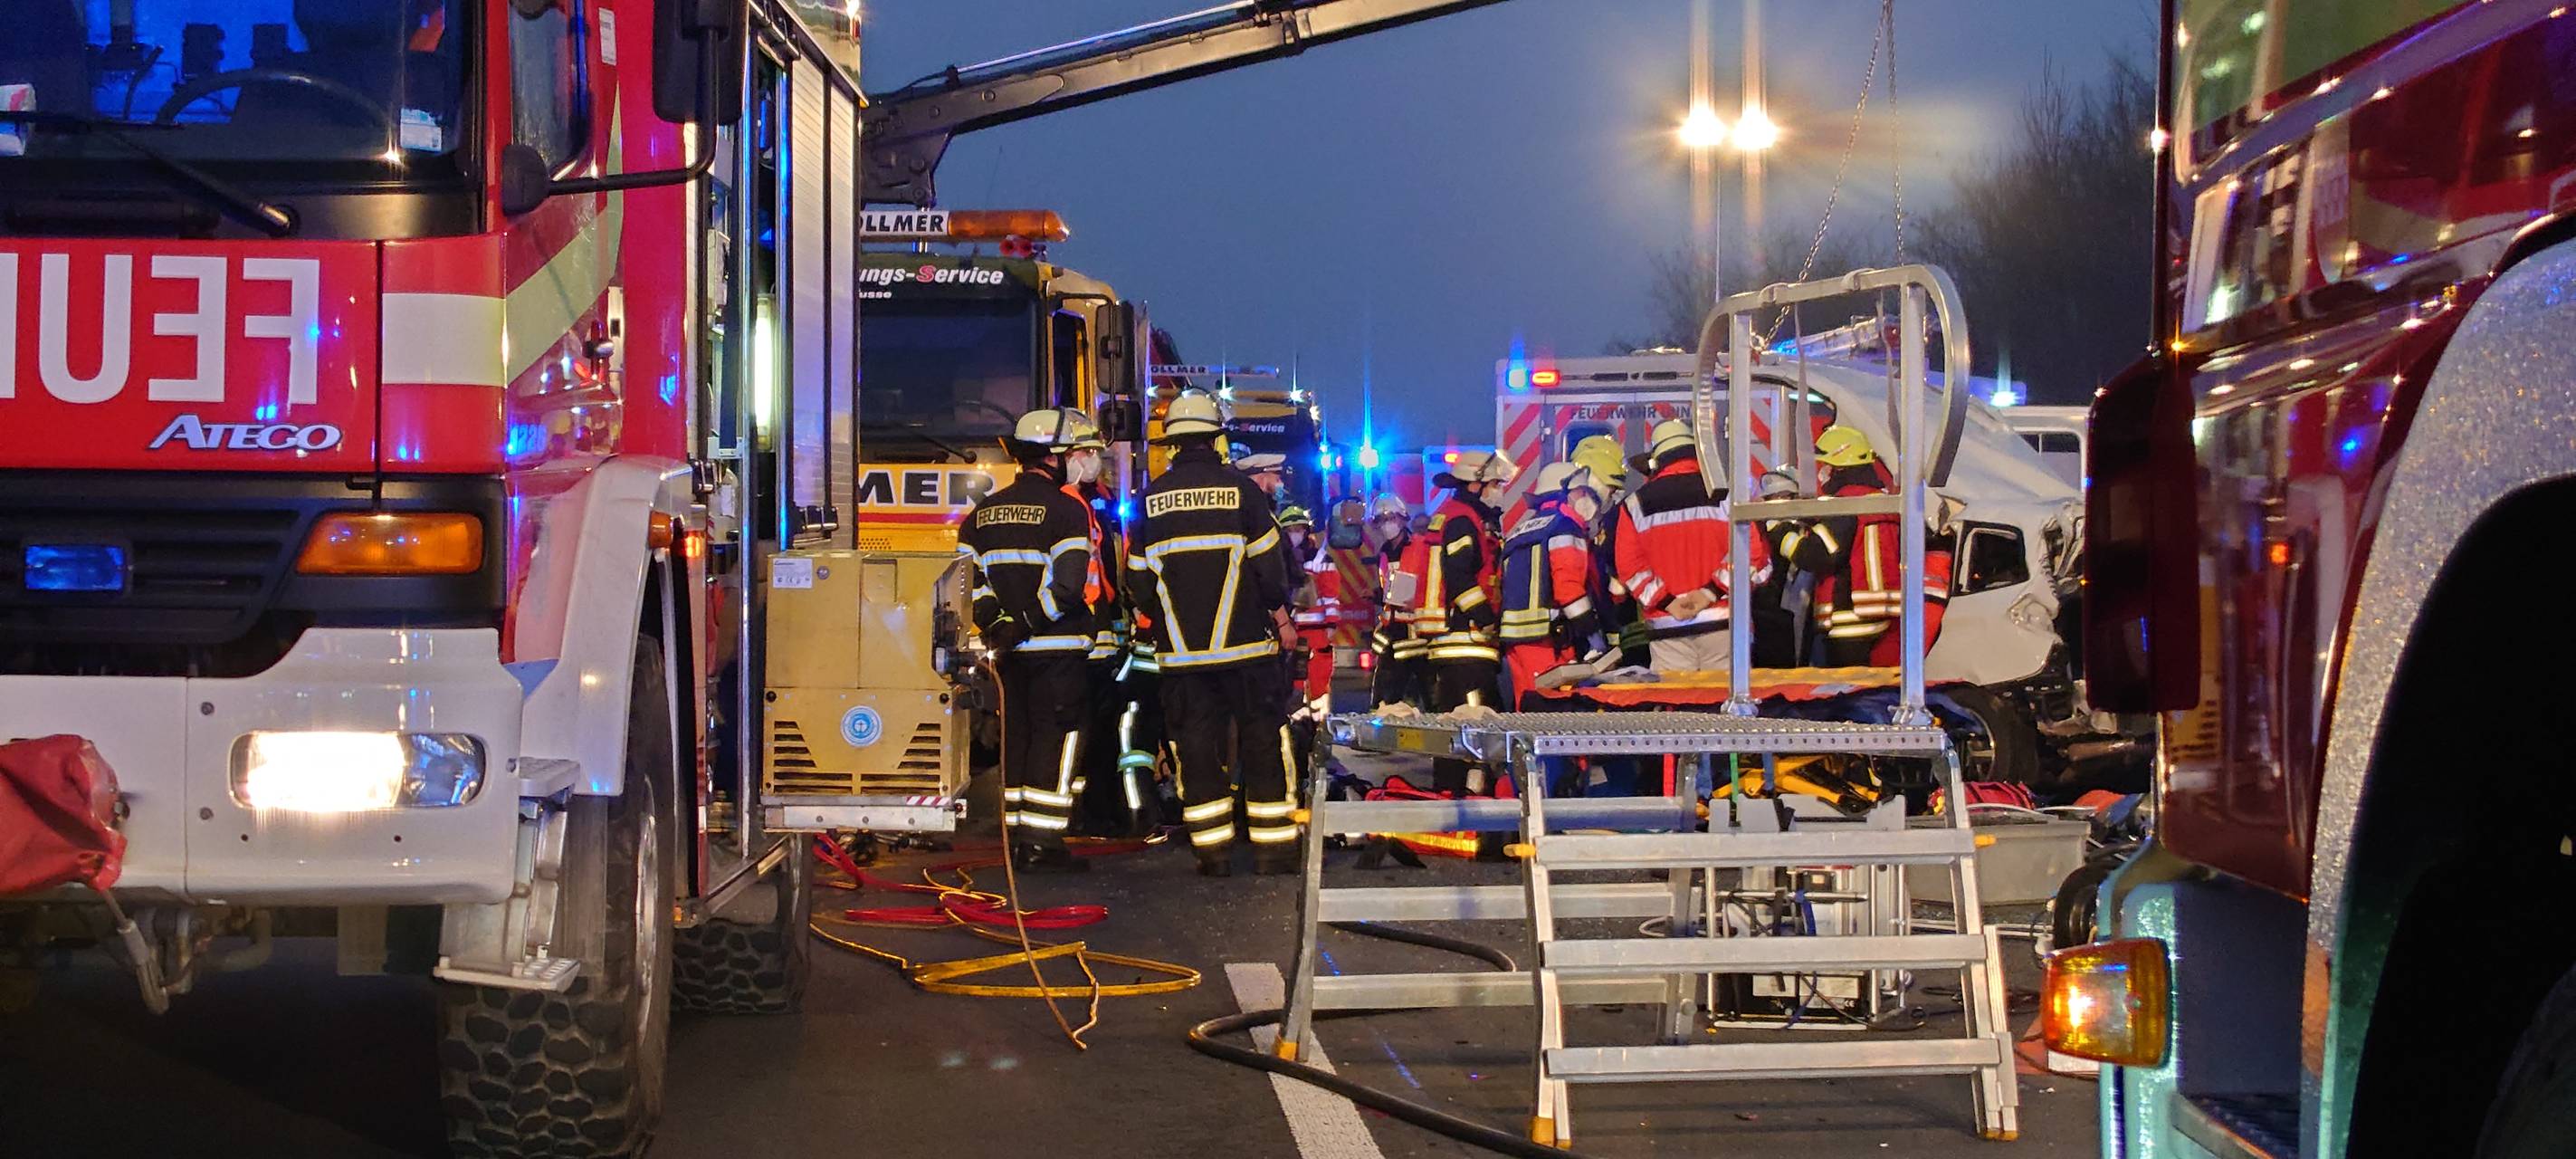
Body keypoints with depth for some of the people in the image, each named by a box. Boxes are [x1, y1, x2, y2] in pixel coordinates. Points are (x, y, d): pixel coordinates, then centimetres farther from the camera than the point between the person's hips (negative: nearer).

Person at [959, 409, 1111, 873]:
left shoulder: (985, 510, 12)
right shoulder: (1067, 509, -11)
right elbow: (1068, 584, -21)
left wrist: (995, 623, 3)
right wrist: (1030, 623, -12)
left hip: (1011, 649, 7)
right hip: (1059, 649, -7)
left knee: (1017, 735, 13)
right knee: (1057, 737, -2)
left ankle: (1016, 836, 18)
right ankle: (1042, 842, -5)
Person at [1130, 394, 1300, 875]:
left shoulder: (1151, 499, 3)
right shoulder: (1240, 489, -7)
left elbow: (1137, 579, 7)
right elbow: (1268, 561, -4)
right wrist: (1278, 606, 15)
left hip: (1180, 650, 2)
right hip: (1244, 642, -2)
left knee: (1196, 745, 6)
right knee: (1262, 743, 4)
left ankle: (1213, 851, 5)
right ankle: (1273, 848, 4)